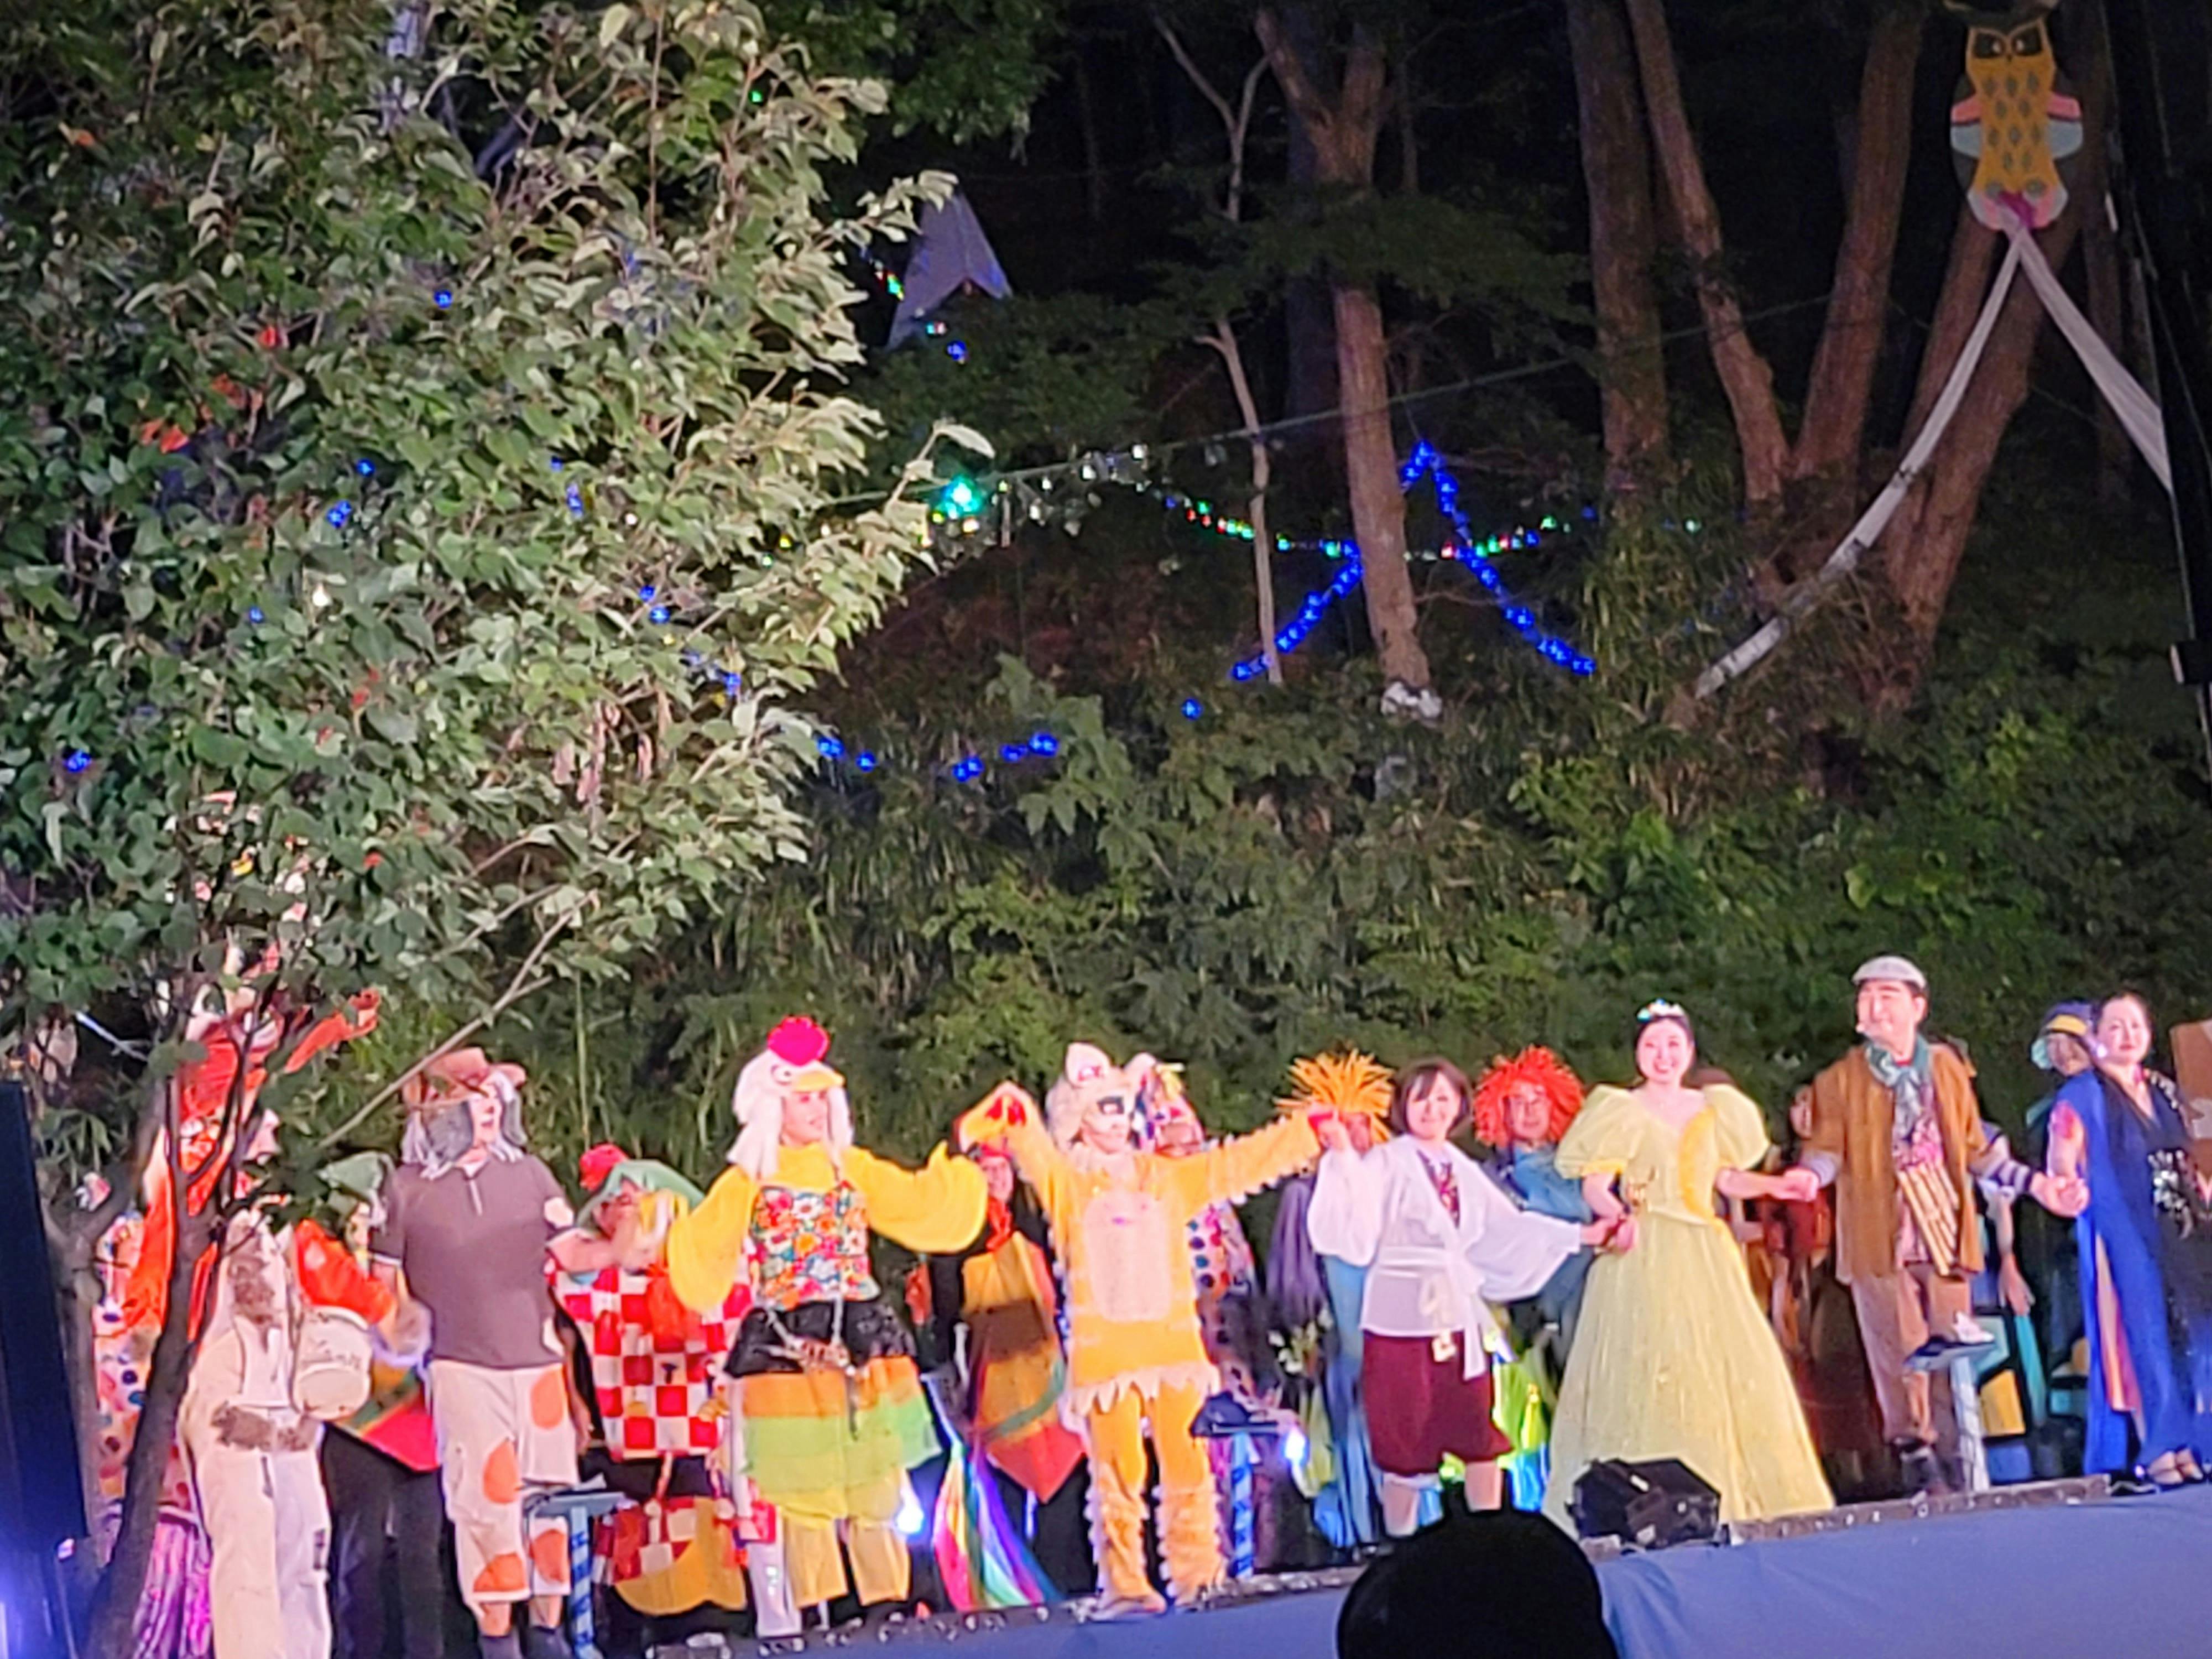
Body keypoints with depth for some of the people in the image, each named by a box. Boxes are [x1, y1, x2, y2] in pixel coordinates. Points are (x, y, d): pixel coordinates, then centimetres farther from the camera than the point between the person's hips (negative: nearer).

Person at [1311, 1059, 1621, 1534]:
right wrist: (1344, 1158, -25)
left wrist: (1585, 1235, 19)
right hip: (1403, 1315, -6)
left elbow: (1510, 1229, 19)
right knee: (1407, 1439, -2)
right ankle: (1399, 1546, 9)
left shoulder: (1464, 1171, 15)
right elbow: (1357, 1228, -16)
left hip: (1460, 1315, 6)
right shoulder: (1385, 1163, -4)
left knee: (1480, 1436, 4)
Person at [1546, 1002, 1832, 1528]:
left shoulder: (1712, 1110, 15)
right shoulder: (1621, 1112, 2)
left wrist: (1771, 1186, 4)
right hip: (1644, 1259, -5)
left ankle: (1729, 1502, 4)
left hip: (1705, 1256, 5)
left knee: (1731, 1369, -1)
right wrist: (1618, 1212, -26)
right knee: (1645, 1368, -12)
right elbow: (1595, 1187, -5)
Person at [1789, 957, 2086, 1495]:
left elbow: (1977, 1153, 18)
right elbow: (1828, 1147, -5)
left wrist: (2038, 1184, 10)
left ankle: (1957, 1469, 7)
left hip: (1943, 1233, 3)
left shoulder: (1947, 1070, 15)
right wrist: (1810, 1176, -27)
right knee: (1903, 1359, -8)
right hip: (1879, 1240, -2)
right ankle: (1916, 1459, -1)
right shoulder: (1840, 1081, 7)